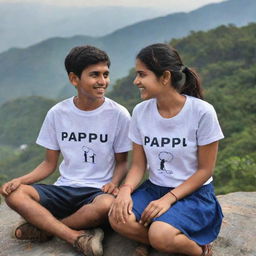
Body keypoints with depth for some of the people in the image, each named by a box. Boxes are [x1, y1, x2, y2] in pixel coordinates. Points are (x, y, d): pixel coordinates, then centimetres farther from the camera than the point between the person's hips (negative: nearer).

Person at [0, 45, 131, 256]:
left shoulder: (118, 114, -6)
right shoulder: (57, 113, 1)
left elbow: (121, 162, 4)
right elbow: (50, 163, 7)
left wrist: (114, 183, -18)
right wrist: (20, 180, -10)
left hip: (98, 191, -2)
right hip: (64, 189, 3)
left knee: (106, 205, -37)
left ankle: (44, 227, -13)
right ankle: (78, 237, -25)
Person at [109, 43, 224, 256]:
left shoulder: (202, 112, -16)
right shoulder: (141, 111, -4)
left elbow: (205, 170, -9)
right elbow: (138, 165, 1)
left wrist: (168, 199, -19)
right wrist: (126, 189, -20)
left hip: (194, 193, -4)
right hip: (154, 188, 4)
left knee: (160, 235, -31)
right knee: (119, 219, -24)